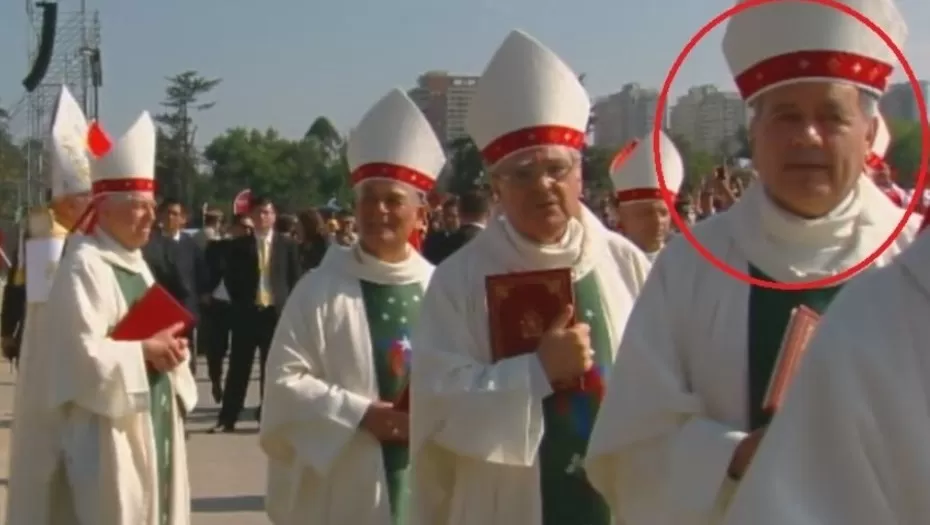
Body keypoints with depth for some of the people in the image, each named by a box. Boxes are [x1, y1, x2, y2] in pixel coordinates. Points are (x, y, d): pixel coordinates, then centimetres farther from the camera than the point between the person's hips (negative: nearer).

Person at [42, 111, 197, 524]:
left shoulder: (135, 262, 14)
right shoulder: (83, 266, -14)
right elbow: (82, 352, -22)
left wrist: (166, 347, -1)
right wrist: (143, 349, -17)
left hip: (152, 418, 9)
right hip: (110, 428, -9)